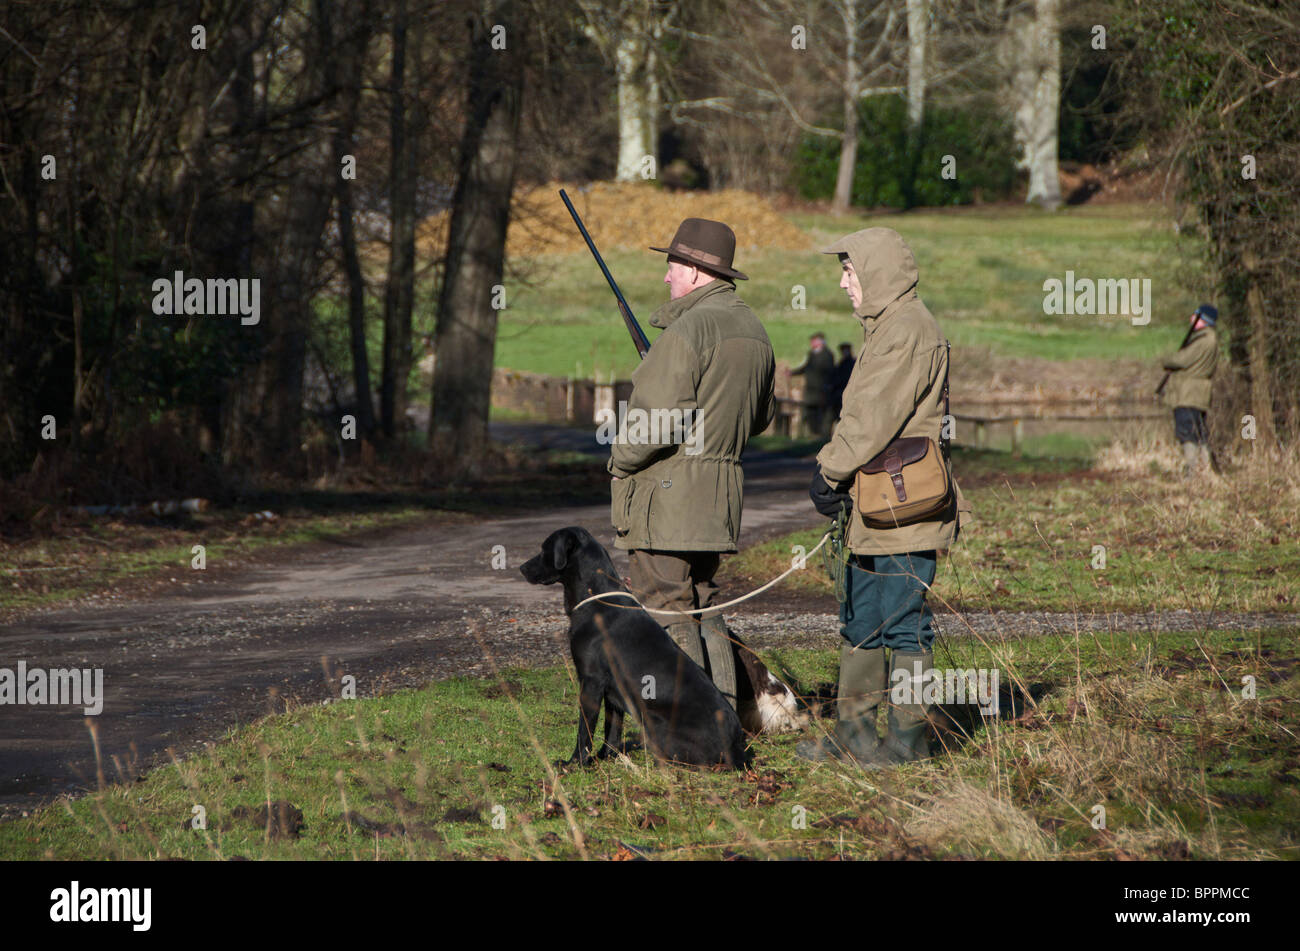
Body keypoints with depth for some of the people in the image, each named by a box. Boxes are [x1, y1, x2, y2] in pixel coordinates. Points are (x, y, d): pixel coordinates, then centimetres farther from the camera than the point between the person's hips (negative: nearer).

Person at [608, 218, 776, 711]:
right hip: (721, 494, 9)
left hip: (668, 496, -9)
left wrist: (620, 458, -5)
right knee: (702, 606, 16)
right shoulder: (753, 329, 13)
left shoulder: (690, 328, -17)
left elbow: (661, 416, -21)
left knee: (667, 609, -5)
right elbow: (763, 414, 23)